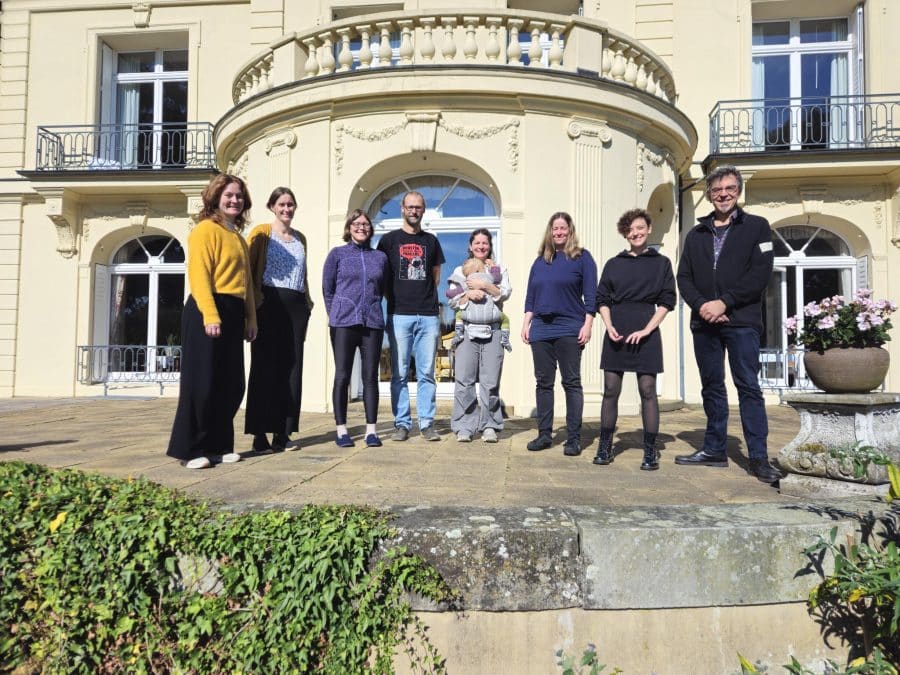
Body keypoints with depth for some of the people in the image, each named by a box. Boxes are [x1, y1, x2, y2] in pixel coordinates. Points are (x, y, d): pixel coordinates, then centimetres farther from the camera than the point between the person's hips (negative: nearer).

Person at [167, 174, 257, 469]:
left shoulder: (238, 237, 21)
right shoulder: (206, 229, -3)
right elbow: (199, 275, -13)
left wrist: (250, 317, 14)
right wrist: (210, 315, -22)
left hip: (234, 314, 8)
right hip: (207, 311, -8)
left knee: (231, 385, 9)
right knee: (201, 382, -5)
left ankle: (218, 445, 19)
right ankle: (190, 449, 4)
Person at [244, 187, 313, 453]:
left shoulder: (300, 237, 19)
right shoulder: (262, 232, 3)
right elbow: (247, 267, -3)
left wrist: (307, 301, 15)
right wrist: (255, 298, -13)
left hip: (296, 306, 5)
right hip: (269, 304, -5)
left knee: (292, 367, 3)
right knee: (265, 366, -4)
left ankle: (283, 433, 9)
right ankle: (260, 434, 1)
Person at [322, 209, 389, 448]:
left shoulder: (380, 257, 12)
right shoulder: (337, 254, 5)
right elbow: (327, 289, 8)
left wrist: (371, 309, 11)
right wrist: (337, 314, 6)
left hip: (373, 323, 2)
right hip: (344, 324, -2)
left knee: (370, 377, 3)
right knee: (342, 376, 0)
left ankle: (371, 430, 9)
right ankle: (341, 430, 7)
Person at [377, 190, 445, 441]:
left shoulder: (431, 241, 15)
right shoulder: (389, 240, 9)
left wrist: (426, 297, 8)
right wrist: (394, 299, 2)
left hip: (428, 315, 2)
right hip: (399, 315, -1)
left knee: (426, 374, 3)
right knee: (399, 374, 1)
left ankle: (427, 424, 8)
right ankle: (402, 424, 8)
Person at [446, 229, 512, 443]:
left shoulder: (499, 269, 17)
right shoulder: (460, 270, 17)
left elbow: (505, 292, 0)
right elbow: (453, 301, 9)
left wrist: (484, 285, -9)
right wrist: (469, 294, -8)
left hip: (493, 331, 0)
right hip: (468, 330, 1)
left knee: (490, 381, -4)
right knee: (463, 380, -6)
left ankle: (490, 426, 4)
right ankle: (464, 427, 0)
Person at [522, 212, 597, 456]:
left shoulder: (582, 257, 3)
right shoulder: (540, 261, 16)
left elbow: (591, 294, -2)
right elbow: (530, 296, 17)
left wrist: (587, 324, -10)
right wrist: (526, 323, 9)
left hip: (569, 329, -4)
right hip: (541, 330, 5)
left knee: (571, 383, -2)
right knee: (543, 382, 7)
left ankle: (574, 438, 3)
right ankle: (544, 434, 16)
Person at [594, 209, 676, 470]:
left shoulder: (661, 263, 7)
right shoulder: (613, 264, 12)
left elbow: (667, 301, 1)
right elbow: (602, 299, 10)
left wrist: (647, 329, -11)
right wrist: (609, 327, -7)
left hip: (645, 333, -2)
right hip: (616, 333, 2)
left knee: (647, 391, -2)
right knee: (610, 391, 3)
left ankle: (650, 451, 6)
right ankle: (605, 447, 13)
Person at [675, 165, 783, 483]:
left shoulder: (756, 227, 5)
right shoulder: (696, 234, 16)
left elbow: (760, 273, -6)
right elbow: (684, 277, 8)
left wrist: (723, 302, -14)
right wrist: (701, 305, -10)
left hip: (742, 321, -4)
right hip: (704, 323, 4)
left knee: (748, 387, -4)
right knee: (712, 387, 9)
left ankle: (759, 457, 0)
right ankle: (714, 450, 17)